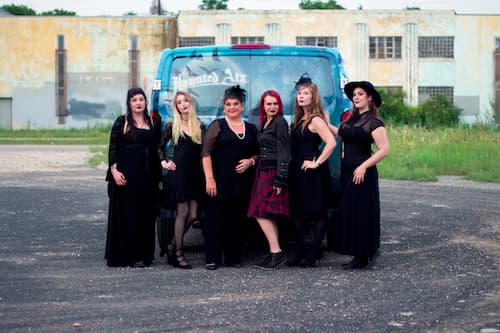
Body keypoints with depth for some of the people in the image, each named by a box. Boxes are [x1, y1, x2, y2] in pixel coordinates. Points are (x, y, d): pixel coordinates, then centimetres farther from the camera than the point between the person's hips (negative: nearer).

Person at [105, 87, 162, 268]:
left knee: (147, 215, 5)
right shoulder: (121, 122, 2)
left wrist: (160, 169, 6)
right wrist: (114, 170, -11)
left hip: (148, 175, 4)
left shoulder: (154, 122, 12)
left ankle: (144, 254, 13)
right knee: (126, 214, -3)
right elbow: (113, 147, -1)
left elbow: (157, 148, 16)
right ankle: (127, 255, 0)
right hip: (126, 175, -4)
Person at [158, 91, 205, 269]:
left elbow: (204, 151, 13)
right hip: (178, 173, -4)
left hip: (195, 173, 4)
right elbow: (160, 147, 10)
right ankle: (178, 254, 2)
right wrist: (164, 162, -2)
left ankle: (172, 245, 17)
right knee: (183, 212, -6)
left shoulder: (200, 126, 10)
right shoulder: (172, 125, 2)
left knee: (193, 215, 0)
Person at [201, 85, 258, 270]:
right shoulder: (217, 125, 2)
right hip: (220, 180, -3)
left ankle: (233, 257, 15)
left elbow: (257, 153, 20)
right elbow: (206, 153, -4)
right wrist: (209, 178, -13)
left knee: (236, 220, 6)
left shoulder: (251, 129, 13)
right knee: (215, 219, -3)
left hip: (242, 182, 3)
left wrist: (250, 161, -3)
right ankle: (212, 259, 2)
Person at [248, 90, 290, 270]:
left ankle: (276, 252, -14)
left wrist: (280, 180, -19)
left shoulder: (280, 123, -9)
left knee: (262, 214, -14)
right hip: (264, 171, 9)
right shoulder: (264, 123, 16)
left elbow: (283, 152, -14)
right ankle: (274, 253, 9)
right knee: (268, 216, 7)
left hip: (273, 172, -9)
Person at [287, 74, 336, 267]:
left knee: (317, 214, -1)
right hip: (298, 171, 9)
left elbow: (331, 143, -23)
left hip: (312, 173, -9)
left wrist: (317, 162, -19)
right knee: (298, 213, 12)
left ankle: (313, 255, 3)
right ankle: (299, 253, 19)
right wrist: (292, 166, 10)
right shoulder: (299, 119, 14)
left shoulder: (316, 120, -12)